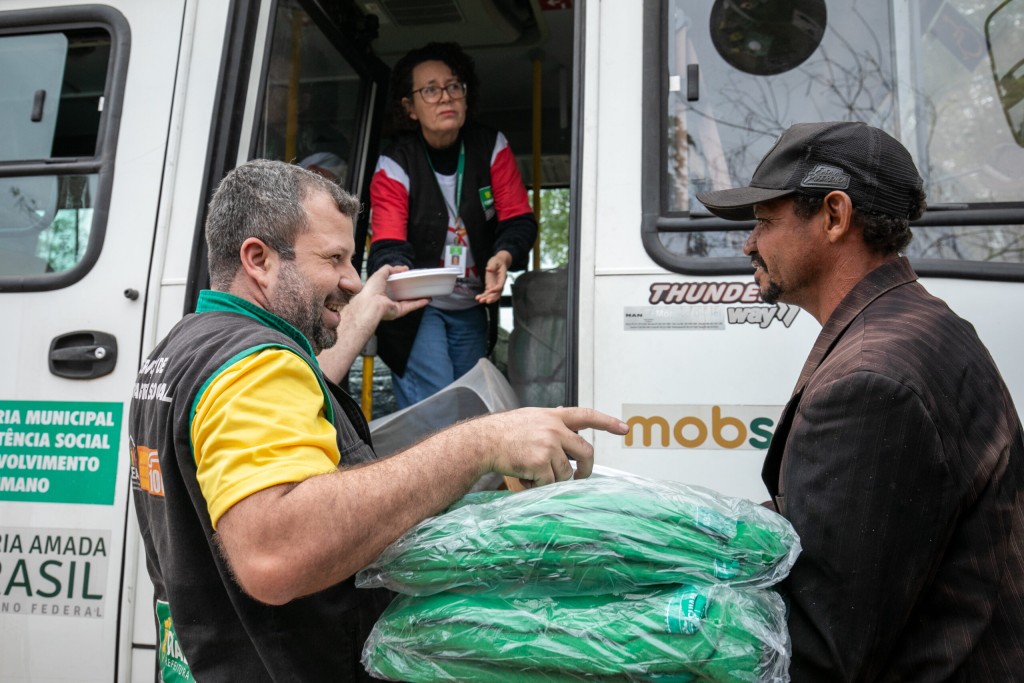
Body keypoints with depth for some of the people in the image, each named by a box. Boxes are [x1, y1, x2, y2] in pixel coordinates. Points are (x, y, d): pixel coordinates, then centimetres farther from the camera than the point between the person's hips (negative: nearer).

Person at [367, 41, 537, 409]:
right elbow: (387, 245, -17)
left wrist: (504, 256, -27)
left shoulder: (492, 147, -3)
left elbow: (519, 219, -5)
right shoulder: (395, 164, -10)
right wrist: (396, 272, -42)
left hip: (473, 308, 4)